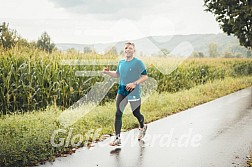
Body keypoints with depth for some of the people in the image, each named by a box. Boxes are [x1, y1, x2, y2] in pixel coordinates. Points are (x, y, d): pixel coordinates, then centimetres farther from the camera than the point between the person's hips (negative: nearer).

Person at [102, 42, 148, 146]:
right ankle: (117, 138, 0)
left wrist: (134, 83, -22)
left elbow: (145, 77, -10)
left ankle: (142, 127, 44)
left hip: (134, 92, -4)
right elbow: (117, 74, 21)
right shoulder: (121, 62, 7)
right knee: (118, 114, -4)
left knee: (136, 114, 10)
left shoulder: (138, 63, -10)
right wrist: (108, 72, 4)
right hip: (121, 91, 5)